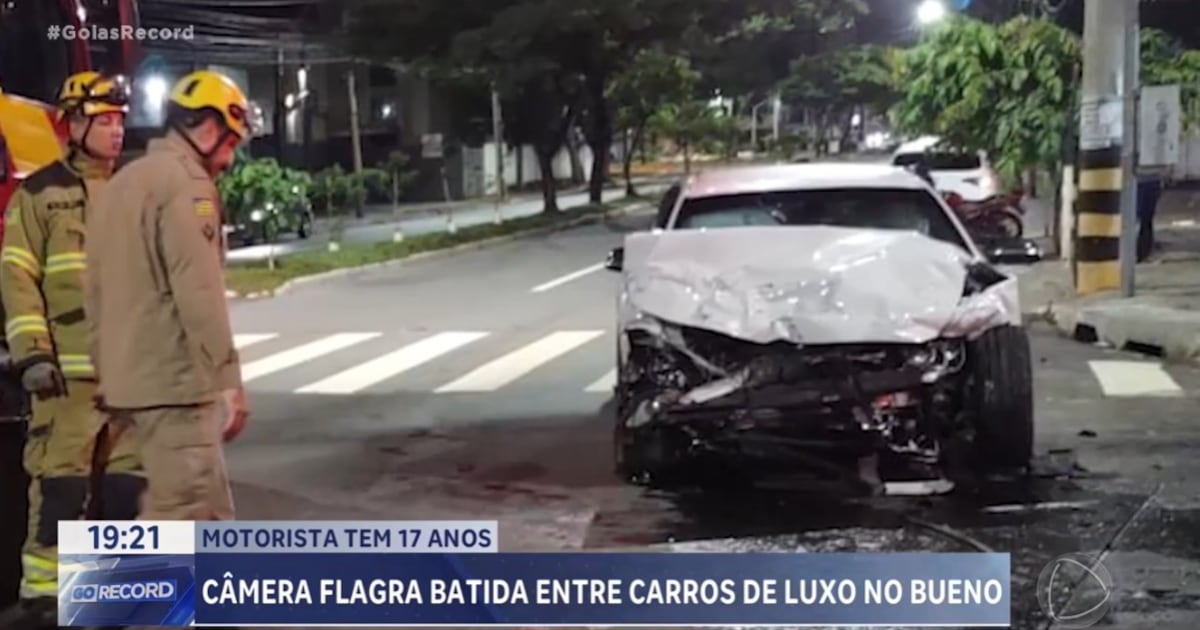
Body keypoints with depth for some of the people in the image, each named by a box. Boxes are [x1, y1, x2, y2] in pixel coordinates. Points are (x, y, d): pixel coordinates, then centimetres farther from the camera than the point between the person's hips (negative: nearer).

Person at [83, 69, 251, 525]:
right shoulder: (184, 183, -11)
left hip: (129, 382, 10)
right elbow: (200, 296, -19)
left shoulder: (120, 184, 19)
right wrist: (228, 381, -16)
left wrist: (111, 378, 24)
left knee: (209, 513, 15)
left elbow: (97, 295, 21)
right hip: (174, 383, -10)